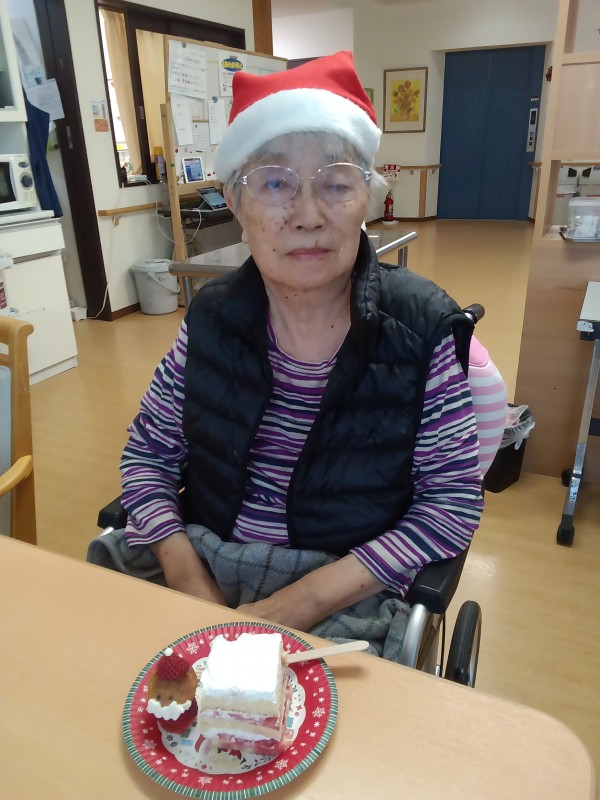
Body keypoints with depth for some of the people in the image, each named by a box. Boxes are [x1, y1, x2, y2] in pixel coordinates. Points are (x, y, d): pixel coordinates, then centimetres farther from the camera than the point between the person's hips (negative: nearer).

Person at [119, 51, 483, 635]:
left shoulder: (424, 326, -11)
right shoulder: (212, 318, -3)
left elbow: (453, 498, -10)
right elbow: (148, 454, 4)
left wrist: (311, 599, -19)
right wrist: (187, 574, -13)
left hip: (348, 601, -1)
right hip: (206, 579, 2)